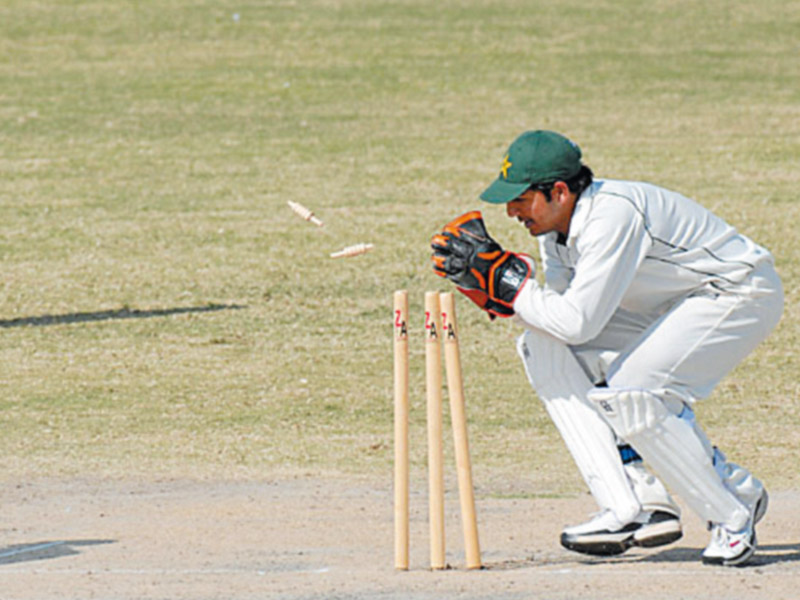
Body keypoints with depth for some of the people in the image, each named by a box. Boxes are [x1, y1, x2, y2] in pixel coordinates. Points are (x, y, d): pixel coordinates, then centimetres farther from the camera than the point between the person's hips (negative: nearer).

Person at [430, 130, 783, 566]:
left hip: (742, 296, -9)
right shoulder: (555, 222, -2)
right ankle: (633, 507, -10)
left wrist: (505, 277, -26)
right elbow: (557, 313, -3)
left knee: (626, 392, -27)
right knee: (544, 348, -5)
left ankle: (733, 515, -9)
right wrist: (483, 280, -14)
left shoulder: (611, 215, -30)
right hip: (669, 307, 10)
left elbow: (577, 321, -31)